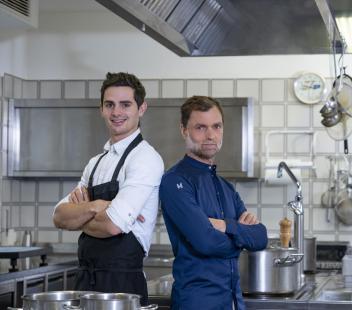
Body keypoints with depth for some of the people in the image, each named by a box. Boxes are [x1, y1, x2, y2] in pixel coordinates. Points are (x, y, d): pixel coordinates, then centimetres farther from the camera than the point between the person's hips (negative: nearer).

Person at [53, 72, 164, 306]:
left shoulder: (146, 158, -12)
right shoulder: (96, 163, 14)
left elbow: (112, 225, -22)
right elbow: (59, 216, 5)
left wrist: (78, 217, -2)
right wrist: (93, 207, -14)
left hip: (123, 282, -7)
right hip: (86, 279, 7)